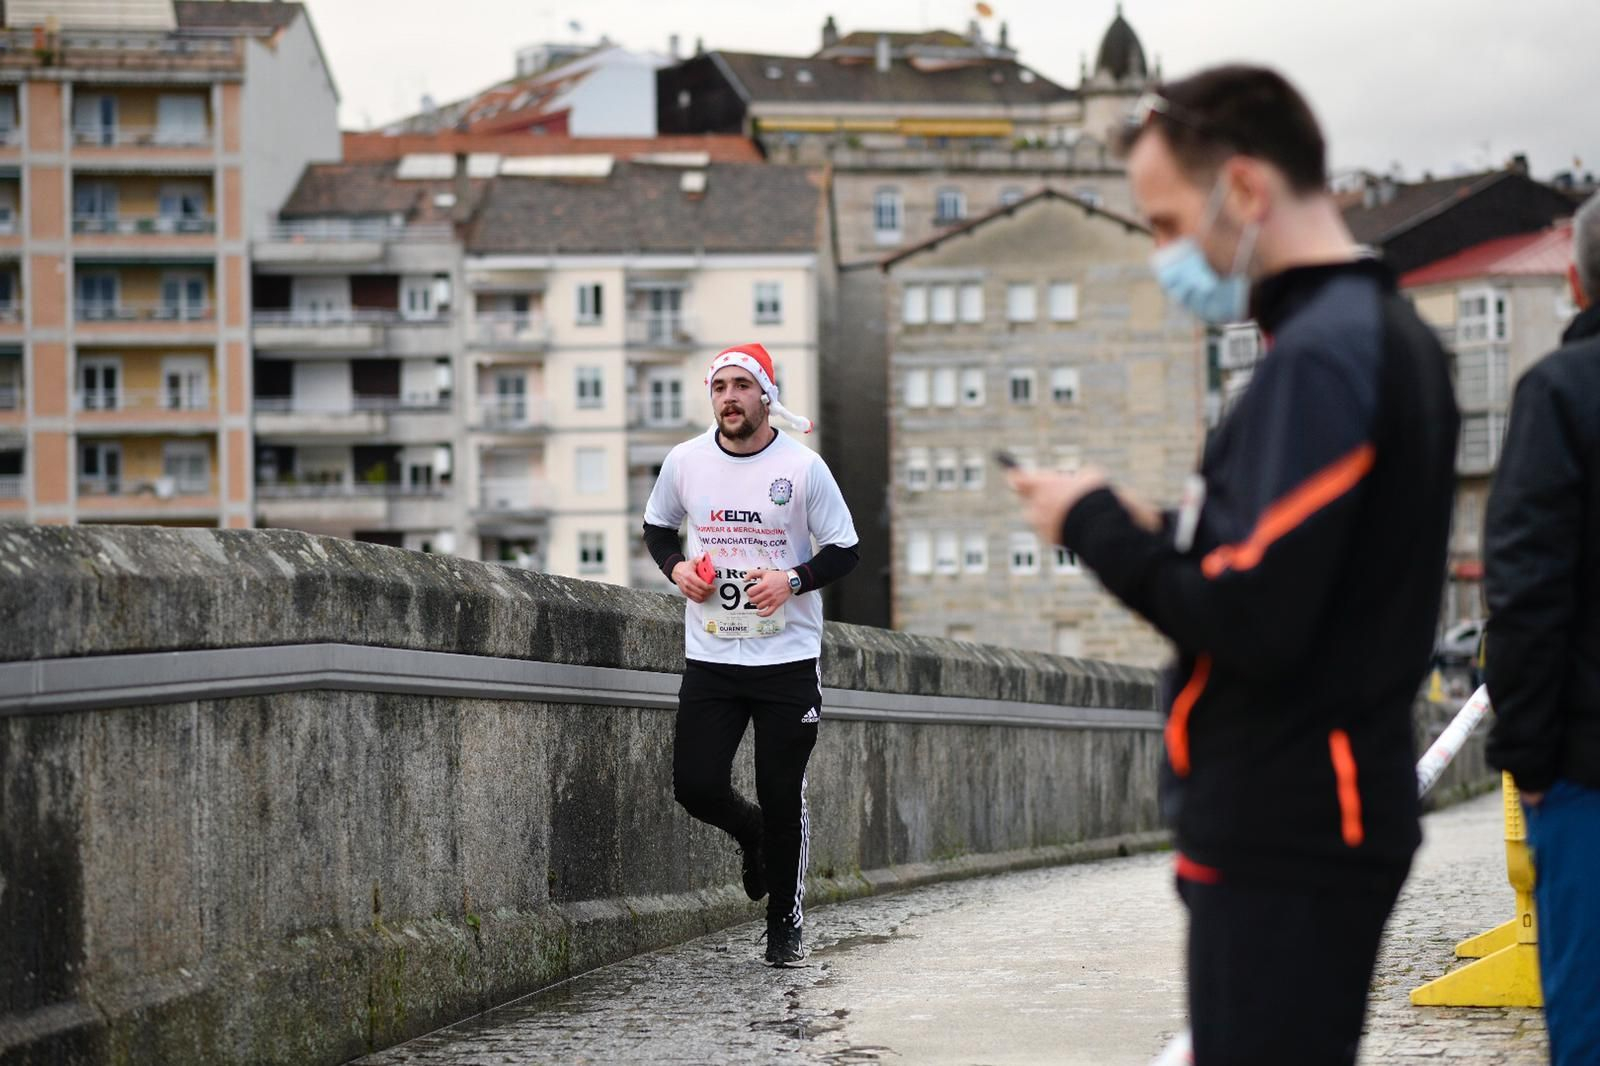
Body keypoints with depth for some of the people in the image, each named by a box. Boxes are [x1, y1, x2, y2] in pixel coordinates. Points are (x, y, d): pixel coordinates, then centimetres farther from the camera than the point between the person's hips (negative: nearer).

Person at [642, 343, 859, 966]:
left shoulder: (803, 467, -6)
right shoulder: (685, 462, 1)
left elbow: (844, 551, 0)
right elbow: (656, 527, 18)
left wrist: (793, 580, -17)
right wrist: (676, 567, -3)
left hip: (788, 661, -2)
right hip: (710, 658, 2)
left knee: (783, 798, 0)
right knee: (696, 786, -5)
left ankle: (785, 924, 17)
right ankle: (751, 834, 30)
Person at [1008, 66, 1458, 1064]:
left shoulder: (1321, 356, -17)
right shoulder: (1396, 335, 14)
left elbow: (1253, 623, -23)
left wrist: (1098, 527, -10)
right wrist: (1162, 533, 7)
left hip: (1283, 837, -10)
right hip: (1327, 817, 10)